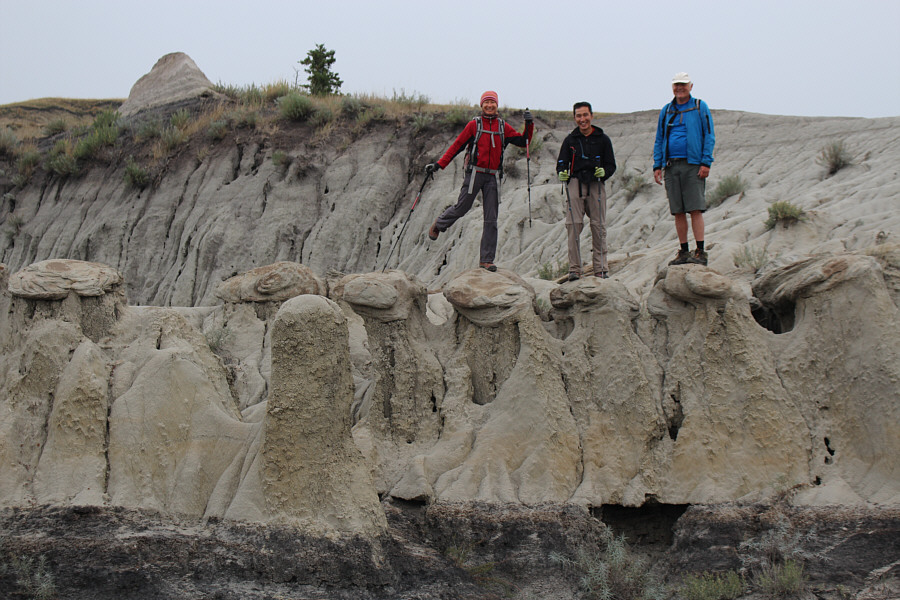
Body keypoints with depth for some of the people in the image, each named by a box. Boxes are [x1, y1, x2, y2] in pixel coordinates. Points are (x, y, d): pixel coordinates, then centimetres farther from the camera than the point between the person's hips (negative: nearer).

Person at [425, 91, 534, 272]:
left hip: (493, 177, 3)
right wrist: (438, 164, -5)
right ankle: (438, 225, 32)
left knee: (491, 219, 0)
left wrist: (529, 125, -4)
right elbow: (457, 145, 0)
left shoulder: (503, 127, 11)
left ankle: (486, 260, 3)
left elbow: (523, 141, 12)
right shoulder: (474, 124, 1)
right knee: (461, 208, -1)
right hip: (475, 173, -3)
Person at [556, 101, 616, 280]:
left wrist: (604, 172, -10)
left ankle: (601, 269, 4)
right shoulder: (570, 140, 13)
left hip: (596, 185, 0)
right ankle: (574, 268, -6)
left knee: (598, 226, -2)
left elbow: (611, 165, 11)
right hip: (575, 183, 0)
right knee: (573, 225, -8)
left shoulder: (603, 139, 11)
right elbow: (561, 163, 14)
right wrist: (562, 173, -9)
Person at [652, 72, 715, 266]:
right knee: (678, 211, 5)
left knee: (695, 209, -10)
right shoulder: (666, 110, 15)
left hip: (692, 164, -4)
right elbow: (659, 140, 18)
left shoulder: (700, 107, 4)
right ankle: (683, 252, 11)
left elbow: (709, 137, 1)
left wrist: (706, 163, -9)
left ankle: (700, 252, -9)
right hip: (671, 166, 4)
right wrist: (657, 166, 8)